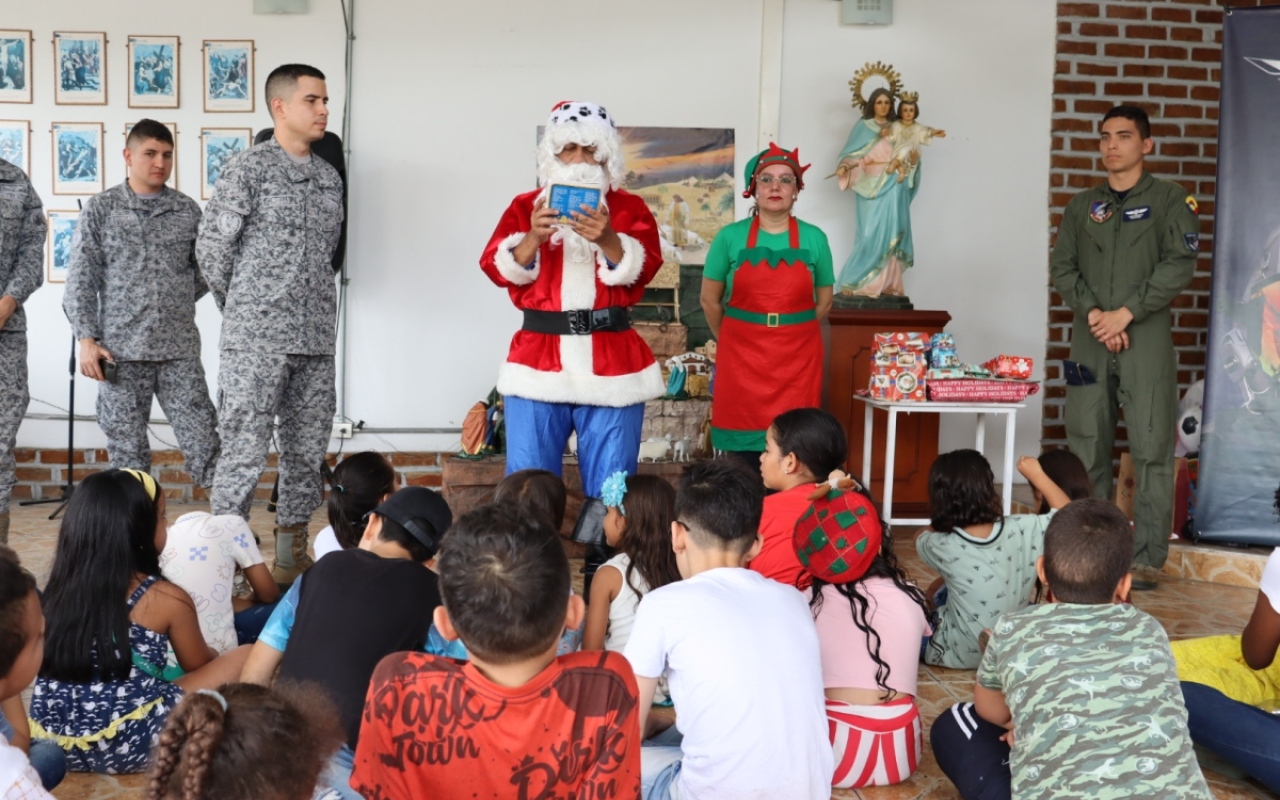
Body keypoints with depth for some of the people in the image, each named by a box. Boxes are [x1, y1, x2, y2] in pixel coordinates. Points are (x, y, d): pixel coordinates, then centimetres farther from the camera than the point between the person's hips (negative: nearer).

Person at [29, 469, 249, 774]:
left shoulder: (58, 587, 6)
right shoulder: (168, 599, -8)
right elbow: (199, 666, 11)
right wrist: (218, 655, 33)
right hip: (127, 746, -7)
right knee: (245, 659, 2)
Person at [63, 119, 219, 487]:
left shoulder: (188, 210, 9)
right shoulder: (100, 209, 4)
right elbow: (80, 280, 1)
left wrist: (176, 302, 6)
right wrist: (87, 339, -6)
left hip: (180, 348, 1)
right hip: (120, 349, -1)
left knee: (202, 439, -3)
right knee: (126, 447, 5)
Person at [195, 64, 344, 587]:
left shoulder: (330, 178, 15)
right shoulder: (248, 168, -4)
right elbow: (211, 247, -3)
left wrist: (313, 308, 16)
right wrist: (244, 311, 6)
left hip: (316, 341, 6)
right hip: (257, 341, -6)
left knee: (306, 454, 10)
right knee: (244, 456, -6)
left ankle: (292, 558, 21)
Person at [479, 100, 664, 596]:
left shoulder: (629, 209, 9)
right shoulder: (526, 206, 11)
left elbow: (642, 267, -8)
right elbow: (500, 268, -3)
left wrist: (607, 240, -28)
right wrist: (533, 237, -23)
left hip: (612, 361, 0)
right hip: (539, 357, 1)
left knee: (609, 490, 2)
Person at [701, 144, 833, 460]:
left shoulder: (814, 239, 2)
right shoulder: (730, 237, -1)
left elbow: (824, 301, 12)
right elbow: (709, 299, 7)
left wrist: (791, 333, 12)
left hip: (798, 360, 1)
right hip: (741, 358, 0)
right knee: (746, 446, 2)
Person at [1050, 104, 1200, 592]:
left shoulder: (1170, 200, 5)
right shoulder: (1081, 205, 16)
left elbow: (1179, 264, -5)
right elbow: (1062, 268, 9)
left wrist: (1126, 313, -12)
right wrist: (1093, 313, -7)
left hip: (1145, 337, -3)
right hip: (1089, 338, 3)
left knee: (1151, 449, -6)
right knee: (1087, 447, 4)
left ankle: (1147, 559, -1)